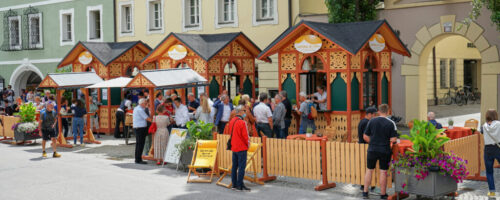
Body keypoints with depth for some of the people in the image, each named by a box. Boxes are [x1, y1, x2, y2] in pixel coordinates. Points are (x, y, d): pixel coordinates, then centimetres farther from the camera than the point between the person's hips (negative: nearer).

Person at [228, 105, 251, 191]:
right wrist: (247, 143, 1)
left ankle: (234, 184, 18)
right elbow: (245, 136, -16)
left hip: (234, 147, 8)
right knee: (241, 167, -4)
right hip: (242, 148, -8)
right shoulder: (242, 122, -18)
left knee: (234, 166, 13)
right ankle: (240, 185, -4)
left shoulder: (231, 121, 7)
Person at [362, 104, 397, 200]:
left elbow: (365, 137, 0)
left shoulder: (372, 121, -2)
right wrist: (386, 141, 10)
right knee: (383, 172, 6)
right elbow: (393, 140, -12)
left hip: (372, 150, 2)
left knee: (369, 170, 12)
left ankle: (365, 192, 15)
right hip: (385, 151, -2)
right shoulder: (391, 123, -7)